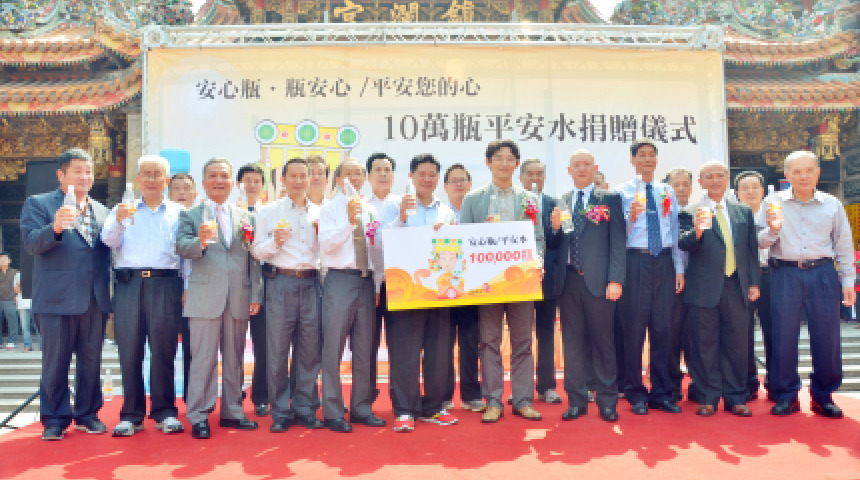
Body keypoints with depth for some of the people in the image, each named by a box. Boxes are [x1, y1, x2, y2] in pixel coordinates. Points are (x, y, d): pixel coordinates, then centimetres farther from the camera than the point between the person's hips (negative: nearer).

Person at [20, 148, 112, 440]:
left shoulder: (101, 210, 16)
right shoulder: (38, 204, 3)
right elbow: (30, 244, -11)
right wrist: (55, 228, -28)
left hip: (94, 299, 4)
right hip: (57, 298, -4)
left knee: (91, 361, 10)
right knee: (55, 362, 2)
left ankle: (87, 414, 22)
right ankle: (55, 420, 15)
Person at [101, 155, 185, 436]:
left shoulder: (178, 212, 13)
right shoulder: (123, 209, 17)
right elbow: (109, 241, 3)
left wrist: (187, 287, -2)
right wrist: (118, 221, -18)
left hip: (165, 284, -1)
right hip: (128, 284, 1)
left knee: (163, 350, -1)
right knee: (129, 349, 1)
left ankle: (165, 412, 8)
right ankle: (131, 415, 10)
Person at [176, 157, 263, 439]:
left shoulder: (245, 217, 14)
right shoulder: (190, 215, 8)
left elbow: (253, 259, 11)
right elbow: (181, 247, -7)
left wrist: (256, 295, 5)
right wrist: (200, 241, -28)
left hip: (239, 298, 3)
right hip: (205, 297, -3)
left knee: (234, 357, 10)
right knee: (204, 358, -1)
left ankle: (232, 411, 21)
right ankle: (199, 416, 8)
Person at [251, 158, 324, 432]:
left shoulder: (320, 213, 16)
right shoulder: (268, 212, 9)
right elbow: (256, 251, 7)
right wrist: (274, 242, -12)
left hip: (311, 283, 2)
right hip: (281, 282, -2)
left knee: (309, 348, 4)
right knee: (278, 349, -1)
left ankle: (305, 409, 15)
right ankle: (280, 412, 10)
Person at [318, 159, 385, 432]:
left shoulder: (371, 211, 14)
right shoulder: (329, 209, 1)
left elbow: (378, 249, 15)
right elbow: (326, 244, -12)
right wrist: (349, 222, -21)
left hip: (366, 281, 5)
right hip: (340, 280, -5)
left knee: (364, 348, 10)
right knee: (333, 346, -3)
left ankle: (361, 409, 21)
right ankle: (333, 413, 7)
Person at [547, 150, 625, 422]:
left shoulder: (610, 200, 6)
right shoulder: (559, 203, 14)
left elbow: (618, 243, 0)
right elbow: (552, 245, 14)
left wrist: (615, 279, -9)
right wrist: (555, 228, -7)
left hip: (598, 280, -2)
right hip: (568, 280, 3)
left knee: (603, 342, 3)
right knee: (572, 343, 7)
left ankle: (607, 402, 14)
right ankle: (576, 401, 16)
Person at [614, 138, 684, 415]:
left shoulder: (668, 193, 16)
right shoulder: (622, 192, 3)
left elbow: (675, 232, 15)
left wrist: (679, 268, 9)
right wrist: (631, 218, -20)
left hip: (664, 262, 4)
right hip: (635, 262, -3)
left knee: (662, 328, 6)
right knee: (633, 328, -1)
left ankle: (661, 392, 17)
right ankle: (635, 394, 11)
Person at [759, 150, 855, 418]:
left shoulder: (832, 205, 9)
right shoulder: (775, 203, 5)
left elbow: (843, 245, 14)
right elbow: (762, 243, 3)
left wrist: (847, 281, 9)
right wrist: (773, 229, -18)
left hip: (823, 274, 1)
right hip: (785, 274, -1)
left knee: (827, 336, 2)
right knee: (784, 336, 1)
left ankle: (823, 396, 18)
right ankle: (786, 395, 14)